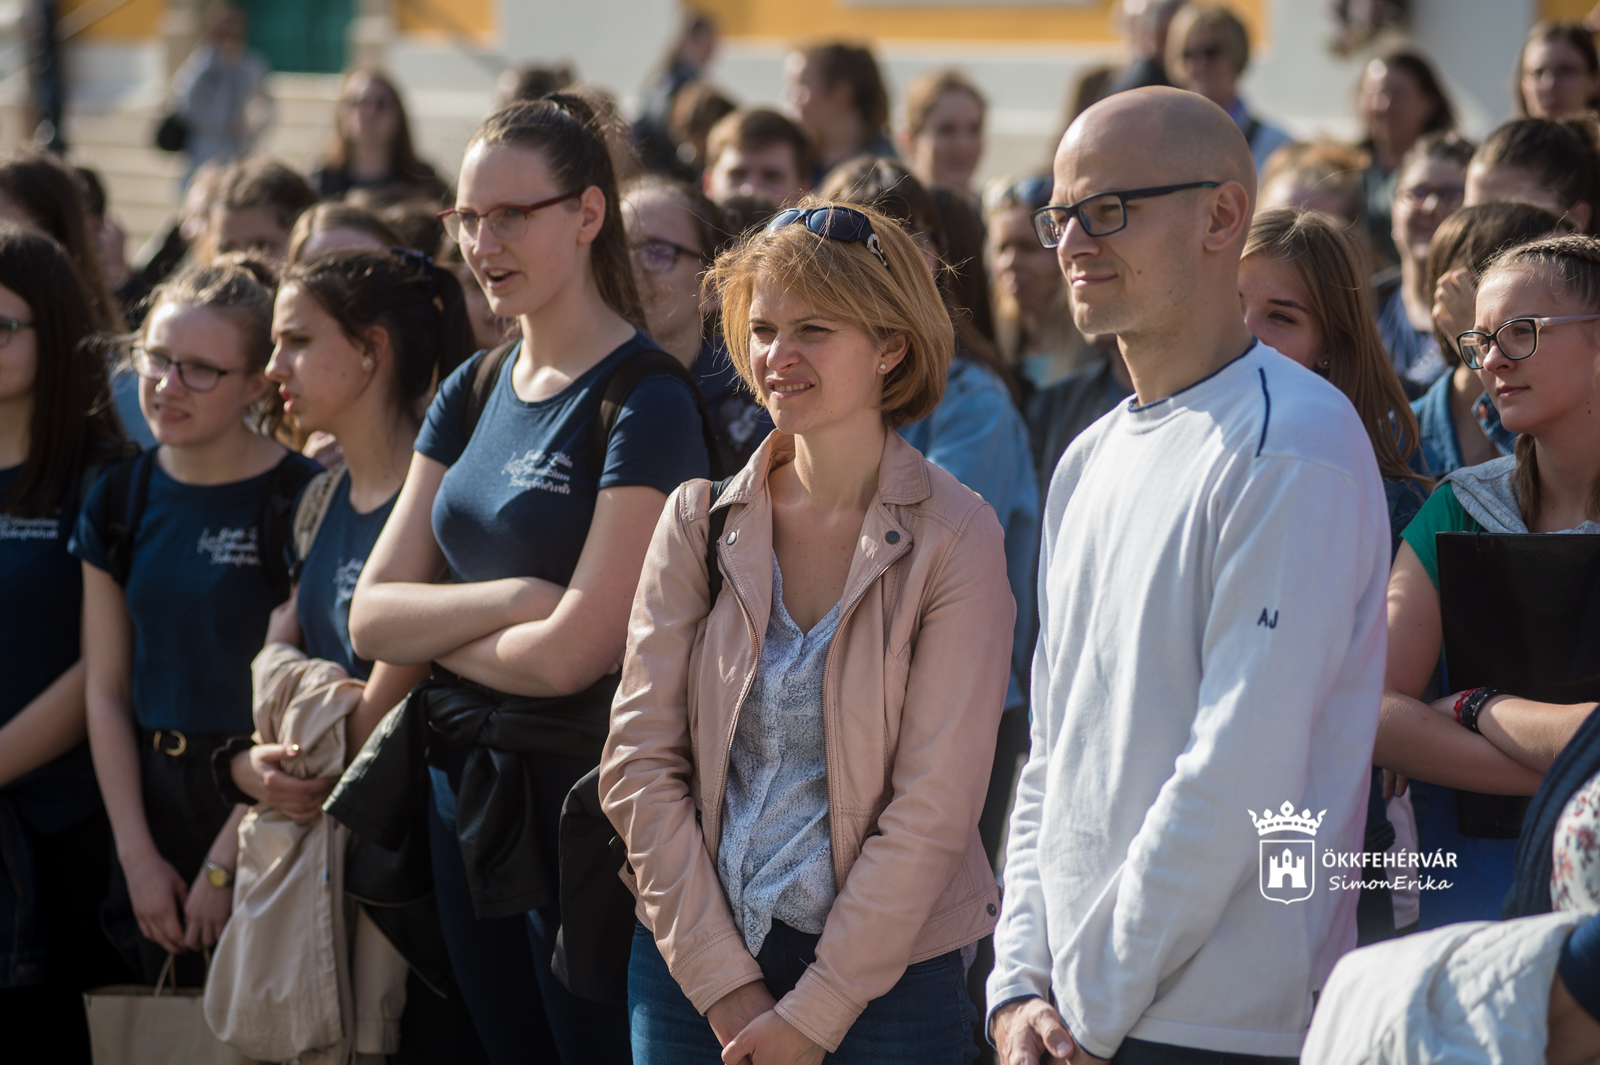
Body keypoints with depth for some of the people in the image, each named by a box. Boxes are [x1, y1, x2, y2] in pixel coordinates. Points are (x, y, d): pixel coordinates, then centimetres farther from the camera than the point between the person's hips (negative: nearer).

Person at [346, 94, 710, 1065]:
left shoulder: (647, 404, -13)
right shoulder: (472, 394, 9)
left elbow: (571, 653, -19)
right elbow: (371, 617, 3)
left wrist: (435, 631, -3)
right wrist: (508, 599, -14)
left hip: (588, 796, -7)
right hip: (468, 789, 7)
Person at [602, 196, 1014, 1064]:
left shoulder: (954, 539, -8)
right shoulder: (698, 519, 2)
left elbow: (933, 808, -10)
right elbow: (639, 759, -1)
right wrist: (725, 982, -9)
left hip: (885, 975, -3)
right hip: (691, 959, 3)